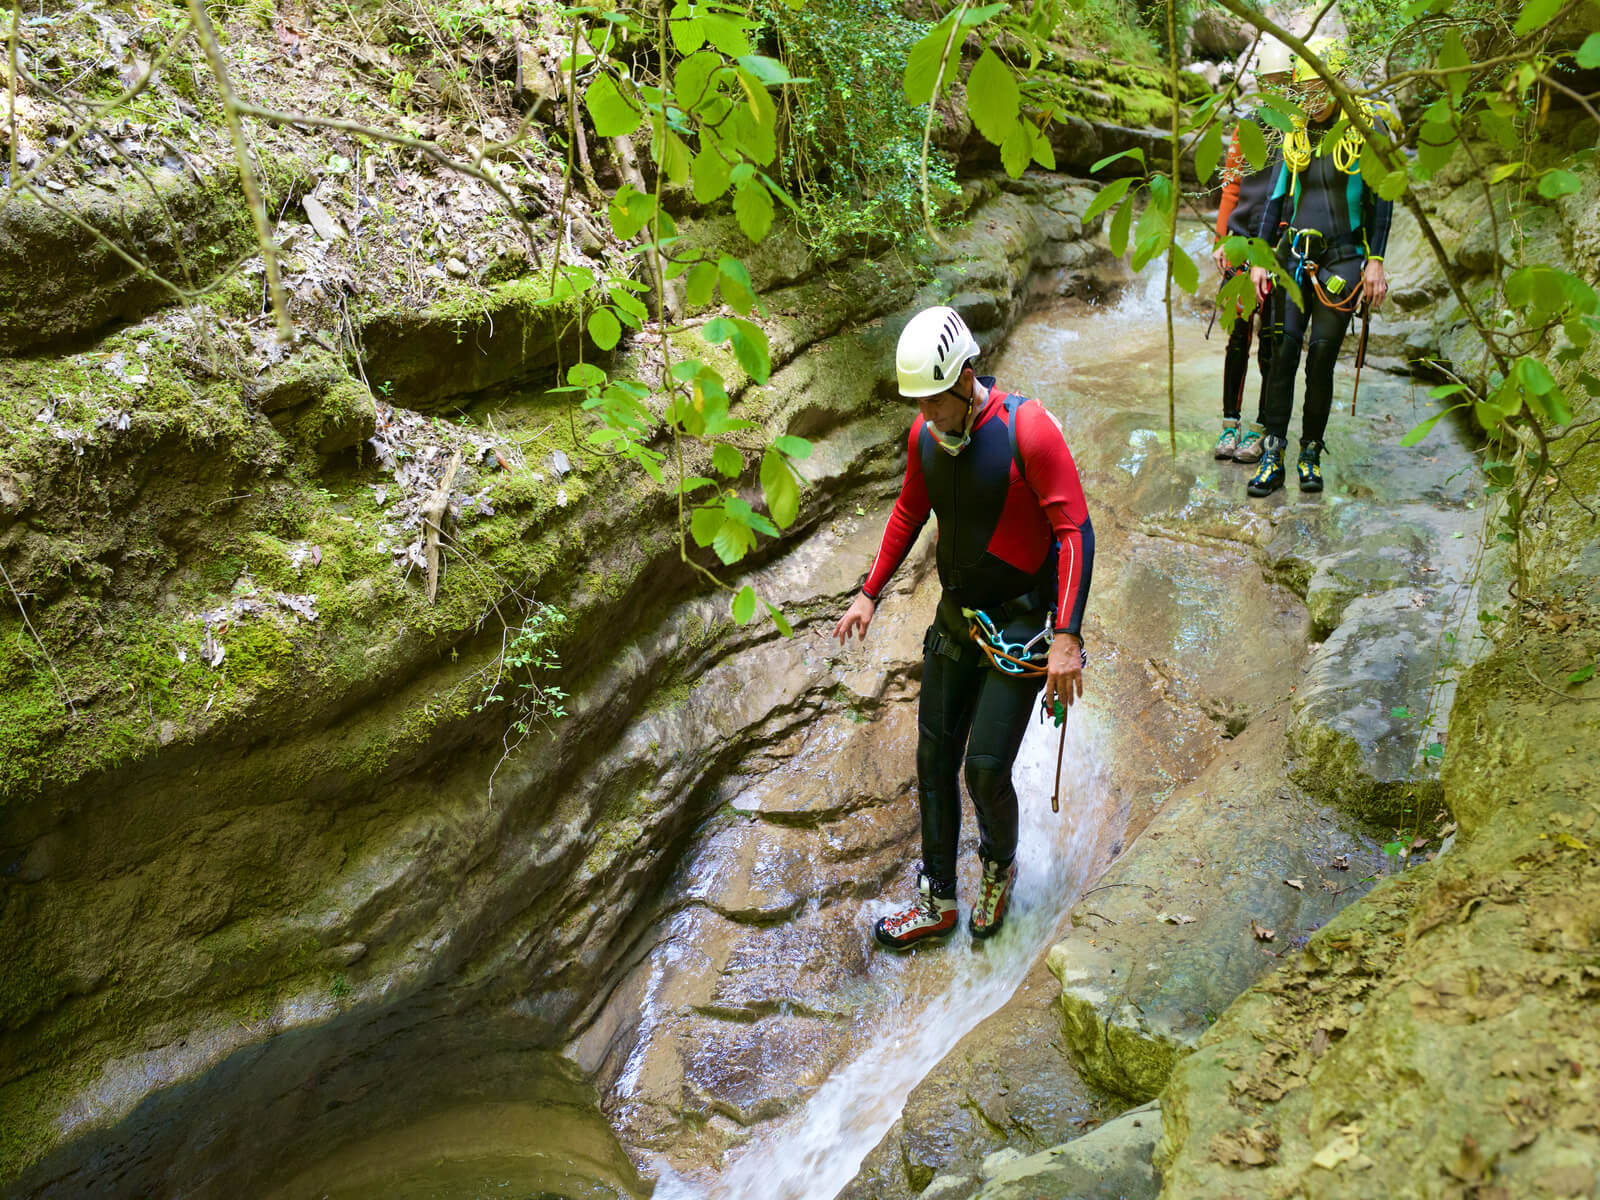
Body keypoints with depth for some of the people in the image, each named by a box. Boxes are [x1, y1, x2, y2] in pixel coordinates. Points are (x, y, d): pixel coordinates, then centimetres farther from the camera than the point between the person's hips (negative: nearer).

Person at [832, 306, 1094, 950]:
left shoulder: (1027, 428, -20)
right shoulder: (925, 434, -1)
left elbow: (1075, 532, -19)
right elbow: (909, 513, 16)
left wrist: (1067, 638, -25)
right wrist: (869, 594, 13)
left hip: (1020, 624, -6)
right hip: (955, 618, 6)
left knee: (985, 770, -6)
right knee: (934, 760, 8)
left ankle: (1000, 867, 27)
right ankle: (937, 902, 24)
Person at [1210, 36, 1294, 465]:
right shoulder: (1248, 127, 11)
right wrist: (1221, 240, 9)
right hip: (1244, 239, 3)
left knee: (1272, 340, 1)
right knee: (1237, 335, 4)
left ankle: (1261, 428, 9)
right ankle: (1230, 422, 13)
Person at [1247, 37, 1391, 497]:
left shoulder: (1367, 127, -1)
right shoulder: (1296, 135, 11)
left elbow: (1381, 199, -1)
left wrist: (1376, 261, -7)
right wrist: (1260, 259, 7)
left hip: (1343, 257, -3)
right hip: (1295, 255, 3)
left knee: (1321, 360, -3)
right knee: (1283, 351, -7)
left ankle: (1310, 456, 9)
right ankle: (1273, 457, -5)